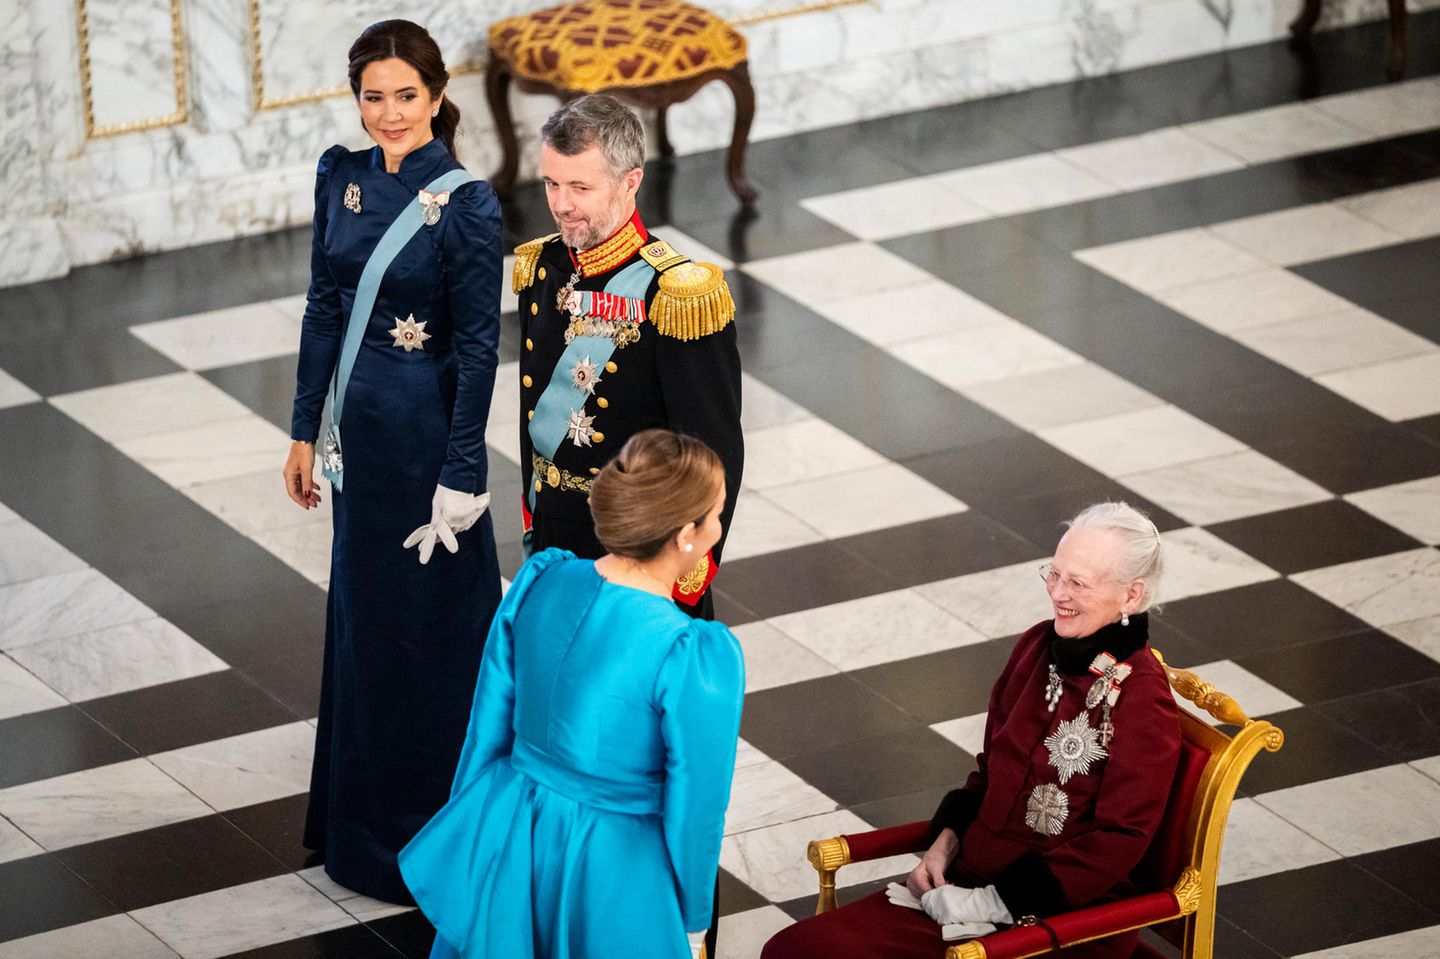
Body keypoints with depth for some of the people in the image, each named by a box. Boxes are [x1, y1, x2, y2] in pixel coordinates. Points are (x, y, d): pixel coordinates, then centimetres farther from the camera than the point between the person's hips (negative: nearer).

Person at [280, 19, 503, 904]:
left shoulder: (464, 203, -16)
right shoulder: (343, 178, 3)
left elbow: (479, 343, -14)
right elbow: (325, 307, 9)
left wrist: (460, 477, -15)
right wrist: (306, 430, 9)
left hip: (426, 433, -6)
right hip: (360, 426, 6)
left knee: (427, 628, 4)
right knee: (362, 619, 17)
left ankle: (428, 835, 16)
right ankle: (365, 819, 31)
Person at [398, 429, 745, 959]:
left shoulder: (539, 582, -11)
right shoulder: (697, 657, -27)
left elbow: (488, 725, 1)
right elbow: (694, 809, -16)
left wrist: (470, 827, 17)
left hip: (507, 838, 5)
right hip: (610, 873, -5)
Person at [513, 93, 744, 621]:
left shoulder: (679, 295, -20)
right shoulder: (540, 268, 1)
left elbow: (715, 452, -16)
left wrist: (688, 574, -15)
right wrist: (529, 510, 17)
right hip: (553, 534, 6)